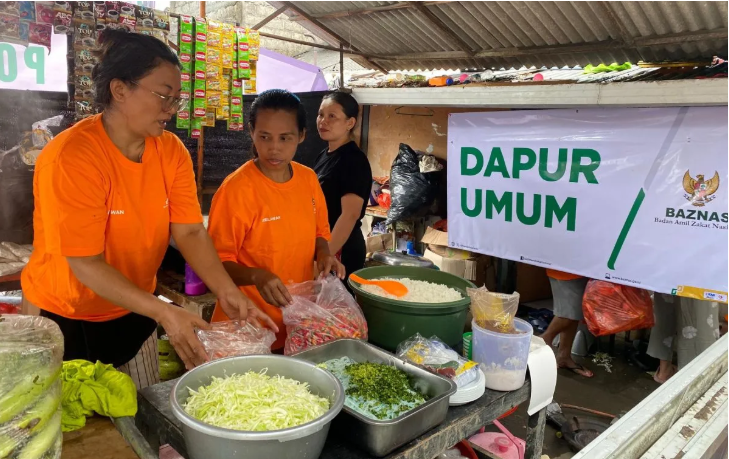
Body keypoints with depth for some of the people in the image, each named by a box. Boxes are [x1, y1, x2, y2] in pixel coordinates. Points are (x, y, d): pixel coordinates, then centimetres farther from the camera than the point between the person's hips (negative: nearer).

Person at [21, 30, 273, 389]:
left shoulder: (172, 151, -7)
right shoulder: (71, 157, -23)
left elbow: (190, 232, -11)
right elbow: (85, 264, -25)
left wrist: (227, 292, -25)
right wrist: (163, 312, -33)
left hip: (134, 312, 5)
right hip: (65, 319, -5)